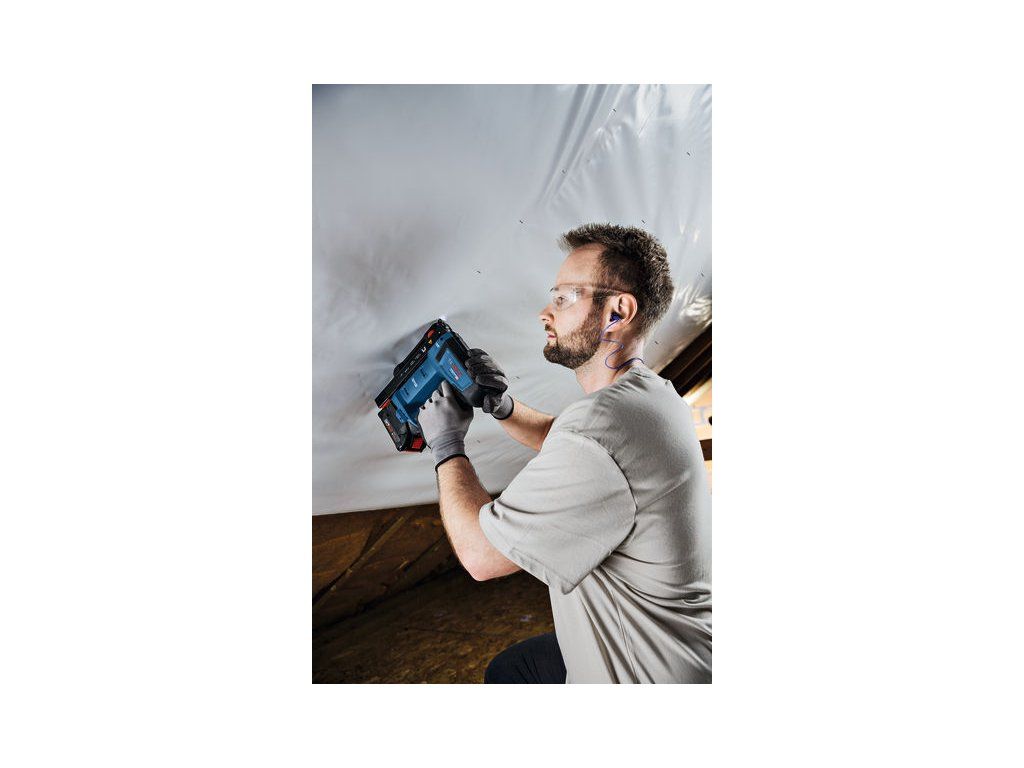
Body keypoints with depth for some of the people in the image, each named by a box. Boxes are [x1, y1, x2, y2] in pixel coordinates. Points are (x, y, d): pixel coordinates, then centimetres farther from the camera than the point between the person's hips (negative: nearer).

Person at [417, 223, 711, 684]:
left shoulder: (600, 427, -33)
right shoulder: (650, 393, 0)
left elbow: (480, 554, -24)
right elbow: (564, 441, 19)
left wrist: (447, 446, -10)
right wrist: (504, 408, 0)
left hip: (647, 677, -9)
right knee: (507, 669, 23)